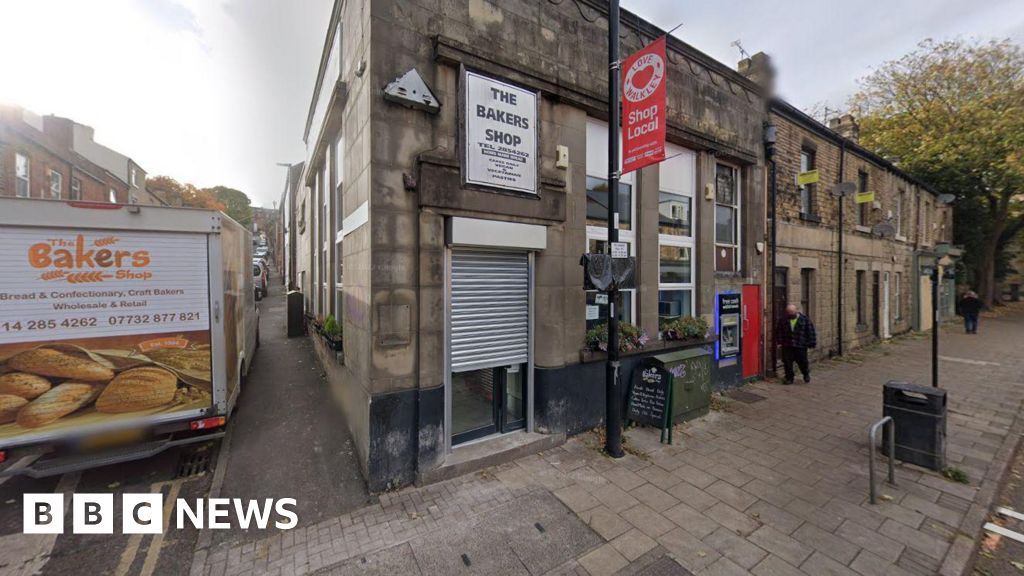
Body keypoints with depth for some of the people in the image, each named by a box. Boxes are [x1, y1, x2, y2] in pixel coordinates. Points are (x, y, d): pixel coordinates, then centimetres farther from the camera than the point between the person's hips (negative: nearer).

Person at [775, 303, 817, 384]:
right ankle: (789, 378, 17)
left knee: (802, 362, 7)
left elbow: (811, 332, -2)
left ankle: (806, 373, 38)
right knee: (787, 363, 2)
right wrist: (779, 341, -1)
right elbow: (778, 331, 6)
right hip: (787, 346, 2)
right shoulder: (783, 320, 3)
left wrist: (812, 343, -4)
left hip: (801, 346, -2)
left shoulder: (805, 319, -3)